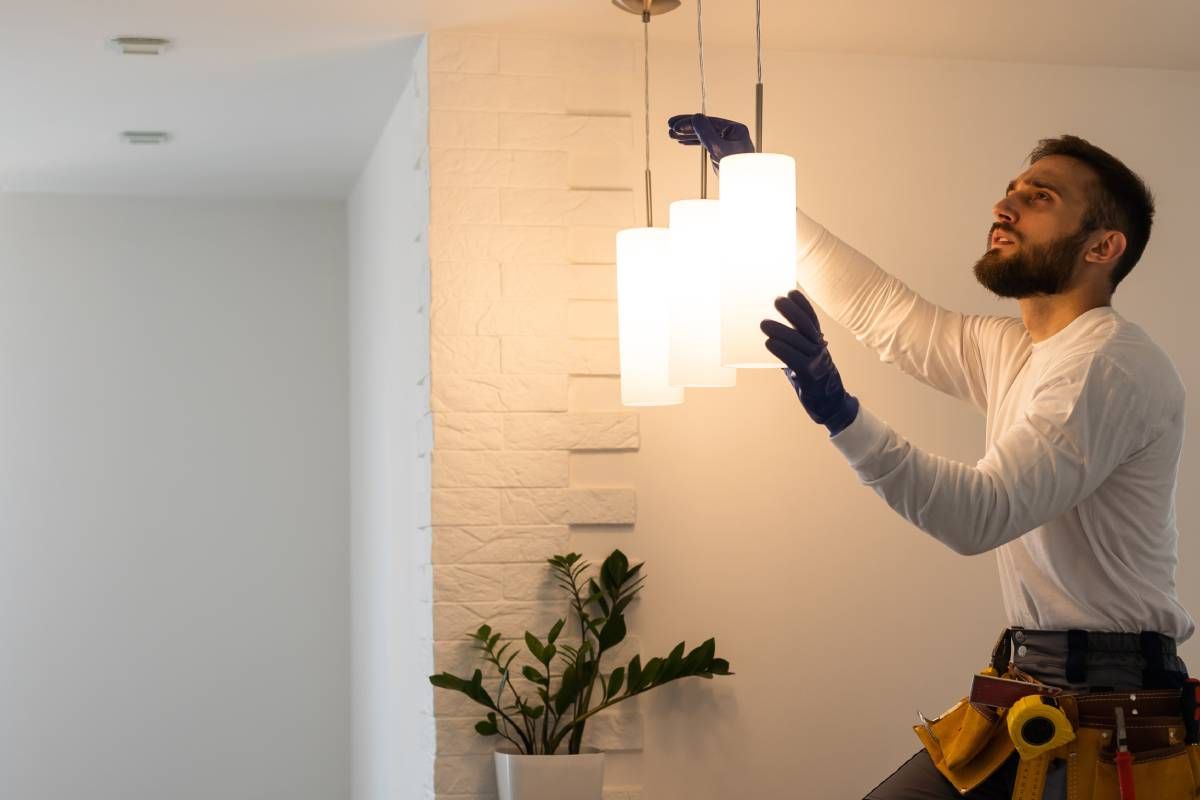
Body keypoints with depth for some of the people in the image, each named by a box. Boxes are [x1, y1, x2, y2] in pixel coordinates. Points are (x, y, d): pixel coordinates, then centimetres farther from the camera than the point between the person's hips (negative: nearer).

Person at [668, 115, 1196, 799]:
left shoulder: (1113, 363, -16)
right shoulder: (1012, 351, 13)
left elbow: (982, 514, -26)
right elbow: (883, 312, 18)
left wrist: (840, 413, -38)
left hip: (1104, 696, -8)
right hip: (1025, 680, 8)